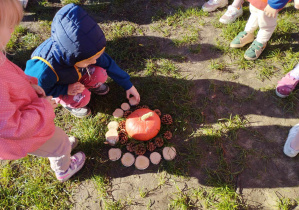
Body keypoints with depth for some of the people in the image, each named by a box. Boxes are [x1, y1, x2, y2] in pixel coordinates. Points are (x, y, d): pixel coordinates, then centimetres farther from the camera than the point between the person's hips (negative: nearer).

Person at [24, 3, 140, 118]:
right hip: (51, 86, -4)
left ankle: (89, 85, 12)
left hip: (73, 75, 4)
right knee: (82, 98, -29)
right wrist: (66, 90, -33)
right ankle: (65, 102, 5)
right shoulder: (44, 70, -45)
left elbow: (107, 63, -17)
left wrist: (128, 85, -10)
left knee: (100, 74, -22)